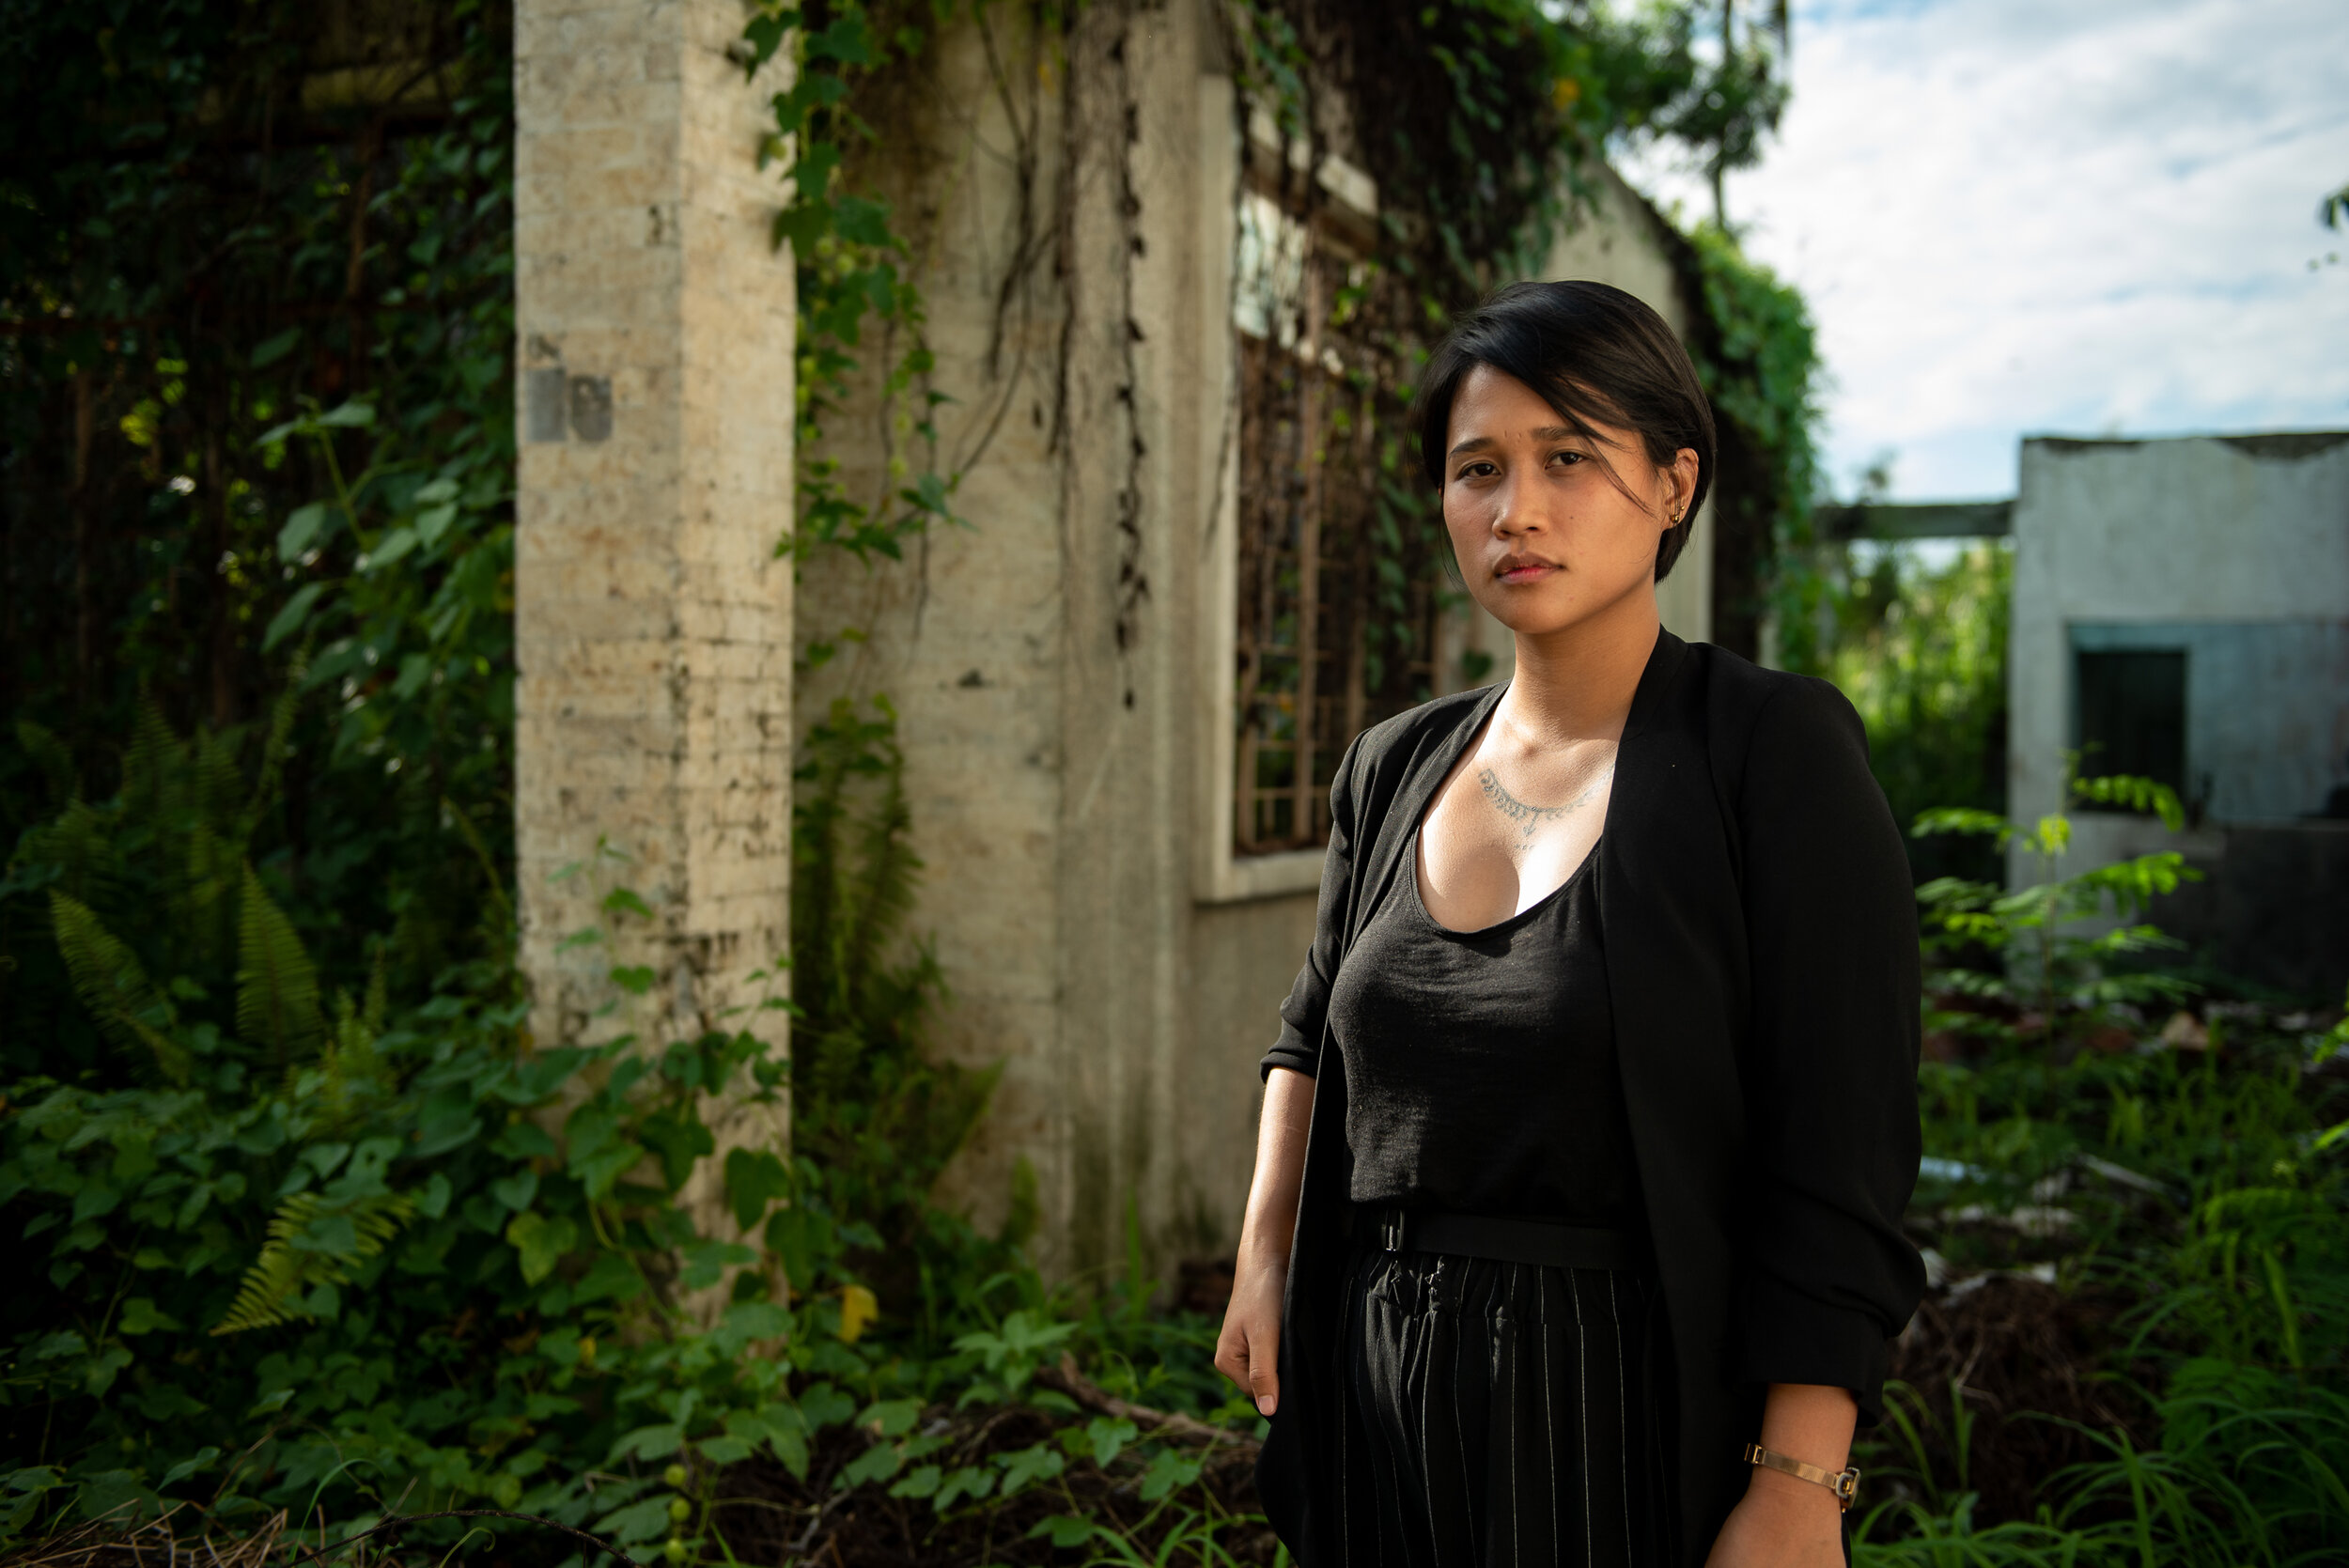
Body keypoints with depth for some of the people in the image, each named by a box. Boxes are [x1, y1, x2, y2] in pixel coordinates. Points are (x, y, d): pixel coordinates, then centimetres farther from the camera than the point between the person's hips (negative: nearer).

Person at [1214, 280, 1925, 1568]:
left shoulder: (1773, 749, -11)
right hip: (1381, 1406, 5)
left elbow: (1840, 1167, -15)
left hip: (1634, 1412, -5)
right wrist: (1263, 1251, 8)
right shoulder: (1395, 769, 4)